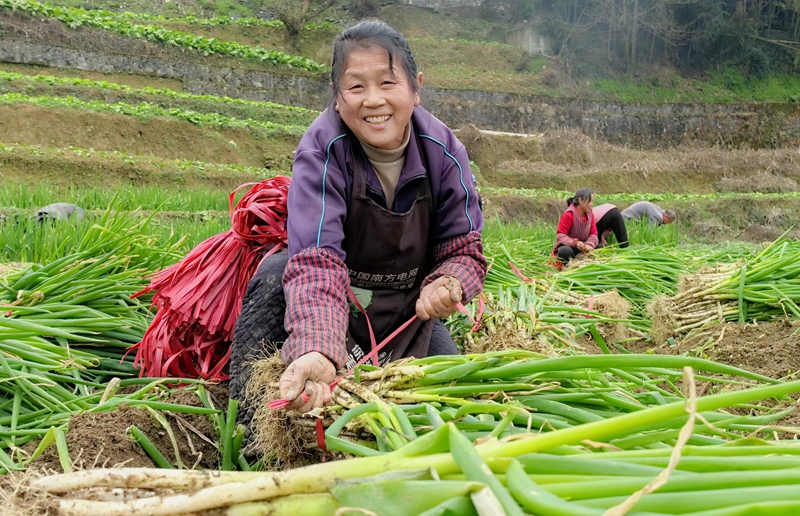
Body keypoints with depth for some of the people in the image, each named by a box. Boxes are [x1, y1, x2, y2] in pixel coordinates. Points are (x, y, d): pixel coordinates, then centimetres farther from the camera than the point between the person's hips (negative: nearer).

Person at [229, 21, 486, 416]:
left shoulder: (444, 152, -18)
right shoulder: (322, 150, -27)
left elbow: (463, 250, -11)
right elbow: (316, 260, -40)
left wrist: (448, 285, -37)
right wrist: (317, 350, -59)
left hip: (409, 303, 3)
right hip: (338, 294, -3)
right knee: (274, 276, -33)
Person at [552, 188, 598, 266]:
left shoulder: (590, 214, 3)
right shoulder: (569, 214, -17)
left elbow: (593, 234, 0)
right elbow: (560, 235, -20)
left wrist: (589, 245, -23)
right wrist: (574, 243, -36)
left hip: (582, 246, 6)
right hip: (567, 246, -6)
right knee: (565, 252, -43)